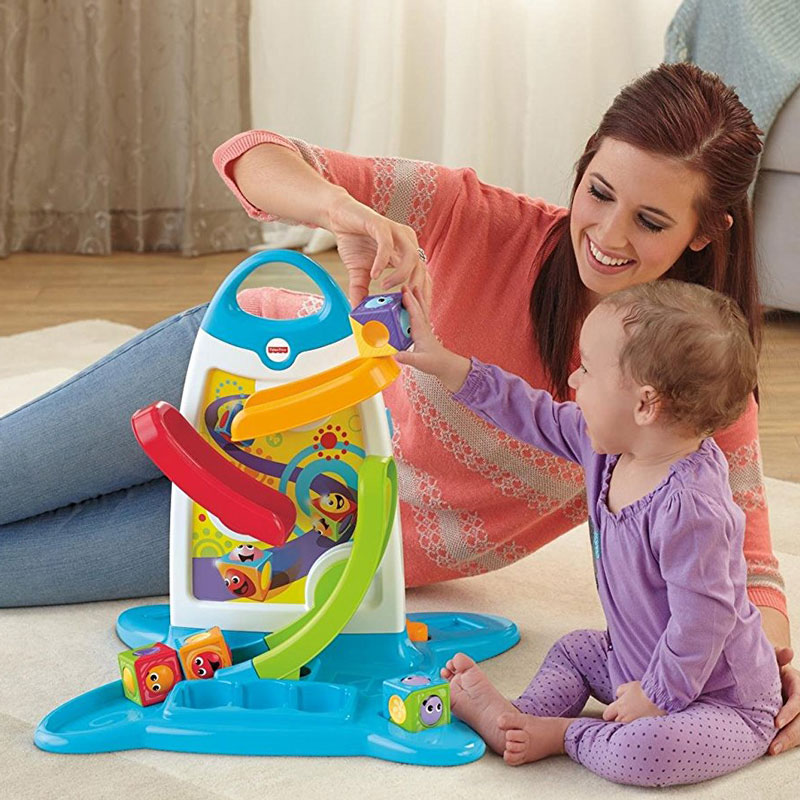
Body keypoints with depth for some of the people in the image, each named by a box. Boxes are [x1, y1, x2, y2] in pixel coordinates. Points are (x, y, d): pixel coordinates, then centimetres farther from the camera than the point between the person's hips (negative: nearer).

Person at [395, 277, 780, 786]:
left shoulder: (688, 507, -34)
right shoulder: (611, 448, -5)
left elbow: (703, 619, -31)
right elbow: (537, 417, 6)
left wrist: (655, 697, -21)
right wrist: (447, 366, 5)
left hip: (726, 702, -10)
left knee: (634, 753, -33)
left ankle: (563, 734, -5)